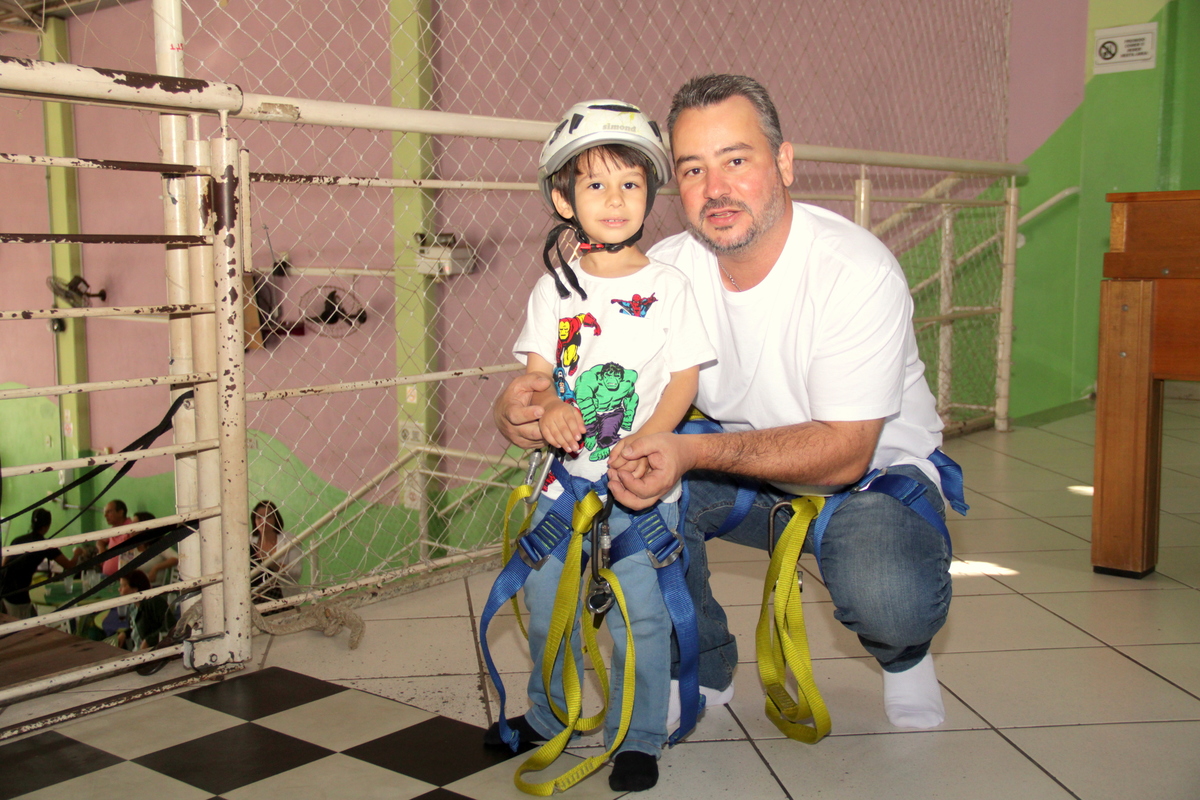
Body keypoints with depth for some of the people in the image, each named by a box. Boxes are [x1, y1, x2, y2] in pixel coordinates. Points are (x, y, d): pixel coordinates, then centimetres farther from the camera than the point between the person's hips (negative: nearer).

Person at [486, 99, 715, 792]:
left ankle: (640, 737, 18)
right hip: (566, 474, 4)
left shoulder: (669, 286, -3)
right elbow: (536, 369, 4)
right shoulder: (554, 287, 5)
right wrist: (550, 408, -19)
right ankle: (550, 714, 36)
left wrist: (644, 441, -20)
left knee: (639, 613, -2)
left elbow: (684, 378, -5)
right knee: (545, 599, 13)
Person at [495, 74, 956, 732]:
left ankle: (902, 654, 7)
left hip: (874, 472, -4)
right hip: (742, 471, 4)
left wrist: (692, 452, -44)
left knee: (889, 598, -35)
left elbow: (845, 453, -30)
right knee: (635, 489, -24)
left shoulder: (858, 271, -26)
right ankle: (702, 670, 3)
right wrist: (520, 403, -34)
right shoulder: (667, 270, -12)